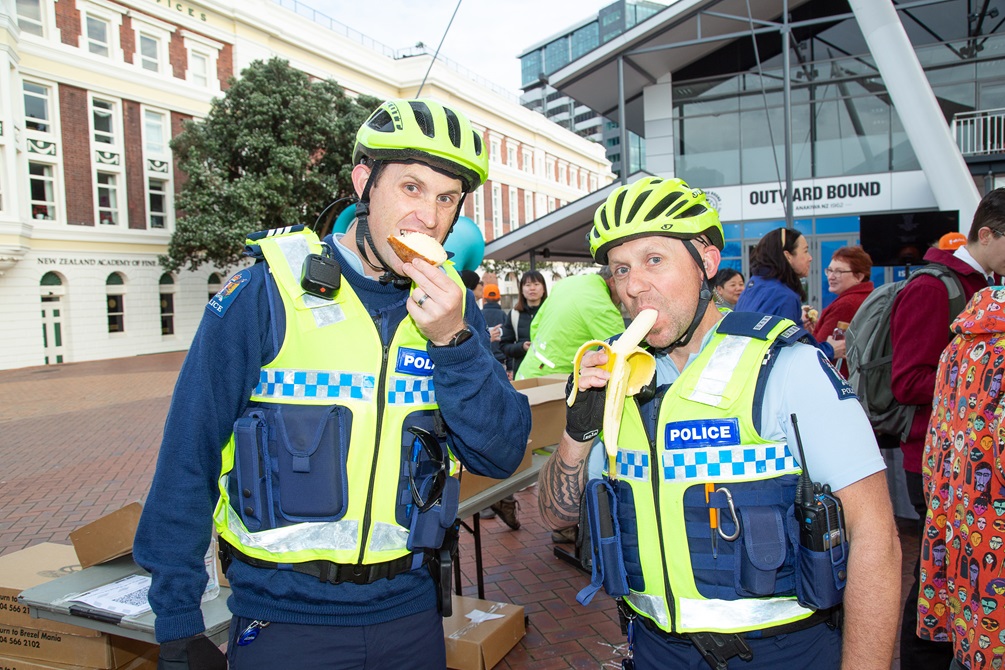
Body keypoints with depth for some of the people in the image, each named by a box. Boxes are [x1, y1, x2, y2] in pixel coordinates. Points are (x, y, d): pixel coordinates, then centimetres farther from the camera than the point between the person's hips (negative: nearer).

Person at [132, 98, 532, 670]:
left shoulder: (452, 309, -2)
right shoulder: (266, 295, -13)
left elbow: (502, 456, -8)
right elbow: (188, 462, -8)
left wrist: (453, 341, -21)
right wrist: (178, 623, -6)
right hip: (282, 619, -3)